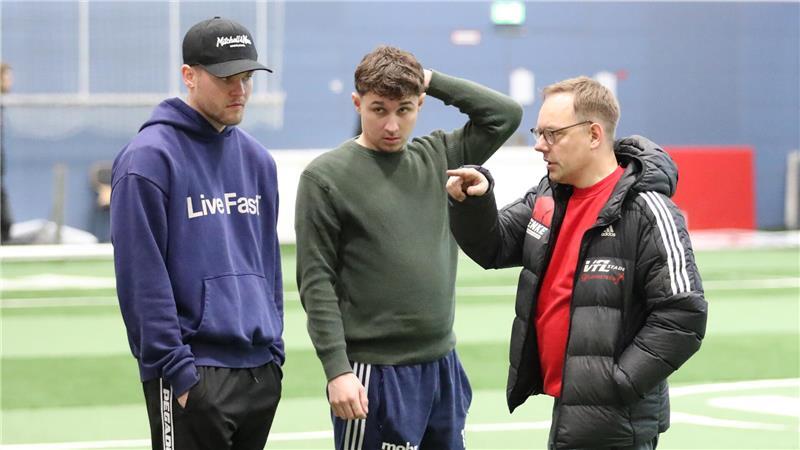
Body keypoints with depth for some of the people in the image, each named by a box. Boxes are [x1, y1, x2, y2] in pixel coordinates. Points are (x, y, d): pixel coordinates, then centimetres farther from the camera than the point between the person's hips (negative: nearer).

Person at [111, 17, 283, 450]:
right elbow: (141, 277, -13)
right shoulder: (148, 158, -9)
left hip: (261, 373, 7)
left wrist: (274, 350, 14)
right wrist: (176, 371, -15)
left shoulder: (256, 159, 13)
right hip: (195, 376, -7)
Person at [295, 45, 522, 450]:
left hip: (443, 368, 6)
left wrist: (431, 80, 4)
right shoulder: (326, 176, -6)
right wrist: (336, 370, -15)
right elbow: (317, 284, -9)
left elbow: (505, 114, 10)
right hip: (373, 375, -6)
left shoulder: (437, 158, 9)